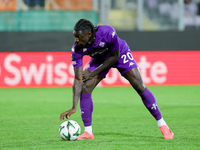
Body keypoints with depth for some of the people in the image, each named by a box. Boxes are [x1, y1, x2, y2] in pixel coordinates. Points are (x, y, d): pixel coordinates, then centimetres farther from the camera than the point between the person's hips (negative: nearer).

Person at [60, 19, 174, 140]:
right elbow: (78, 79, -28)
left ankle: (163, 125, 1)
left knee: (140, 87, -12)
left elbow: (115, 56, -23)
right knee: (85, 88, -16)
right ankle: (88, 132, -3)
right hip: (99, 59, 3)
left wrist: (94, 73, -26)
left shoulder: (107, 33, -41)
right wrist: (74, 107, -35)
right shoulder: (77, 50, -31)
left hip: (120, 54, -2)